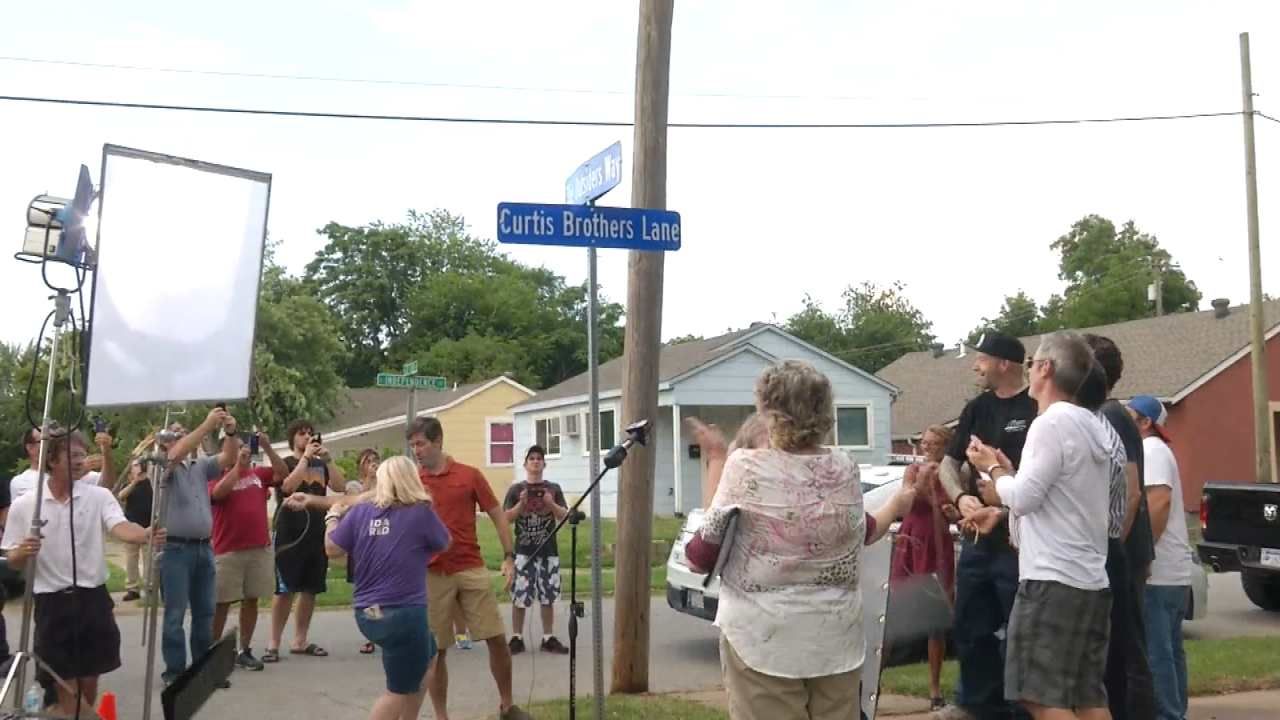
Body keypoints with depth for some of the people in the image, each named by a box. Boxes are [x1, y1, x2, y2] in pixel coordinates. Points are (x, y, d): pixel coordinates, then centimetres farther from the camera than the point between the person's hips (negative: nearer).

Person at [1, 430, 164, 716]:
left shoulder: (99, 496, -1)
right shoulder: (23, 505, -2)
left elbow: (120, 527, -19)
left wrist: (146, 535, -41)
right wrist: (23, 552, -21)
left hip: (92, 598, 1)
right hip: (52, 603, -1)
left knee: (90, 676, 11)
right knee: (65, 681, 5)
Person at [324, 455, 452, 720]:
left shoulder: (359, 512, -1)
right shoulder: (421, 513, -10)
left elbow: (332, 549, 5)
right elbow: (444, 543, 6)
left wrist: (333, 517, 22)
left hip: (367, 615, 6)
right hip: (404, 615, -6)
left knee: (427, 657, 29)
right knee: (400, 690, 10)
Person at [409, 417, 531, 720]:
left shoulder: (469, 475, 0)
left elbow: (497, 515, 5)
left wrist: (509, 557, -1)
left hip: (471, 569, 0)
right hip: (431, 575, 0)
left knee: (497, 638, 2)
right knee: (435, 650, 4)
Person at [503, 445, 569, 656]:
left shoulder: (553, 489, 7)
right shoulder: (515, 490, 3)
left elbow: (565, 516, 2)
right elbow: (506, 518, 0)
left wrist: (551, 504, -15)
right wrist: (521, 504, -15)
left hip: (548, 551, 2)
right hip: (523, 551, -1)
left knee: (548, 597, 5)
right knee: (519, 596, -3)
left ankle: (548, 638, 13)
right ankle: (517, 638, 6)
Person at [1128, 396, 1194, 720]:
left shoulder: (1151, 450, -9)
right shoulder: (1150, 451, 21)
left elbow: (1160, 501, -23)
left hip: (1158, 571, -10)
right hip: (1170, 571, 10)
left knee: (1155, 652, -8)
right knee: (1168, 650, 13)